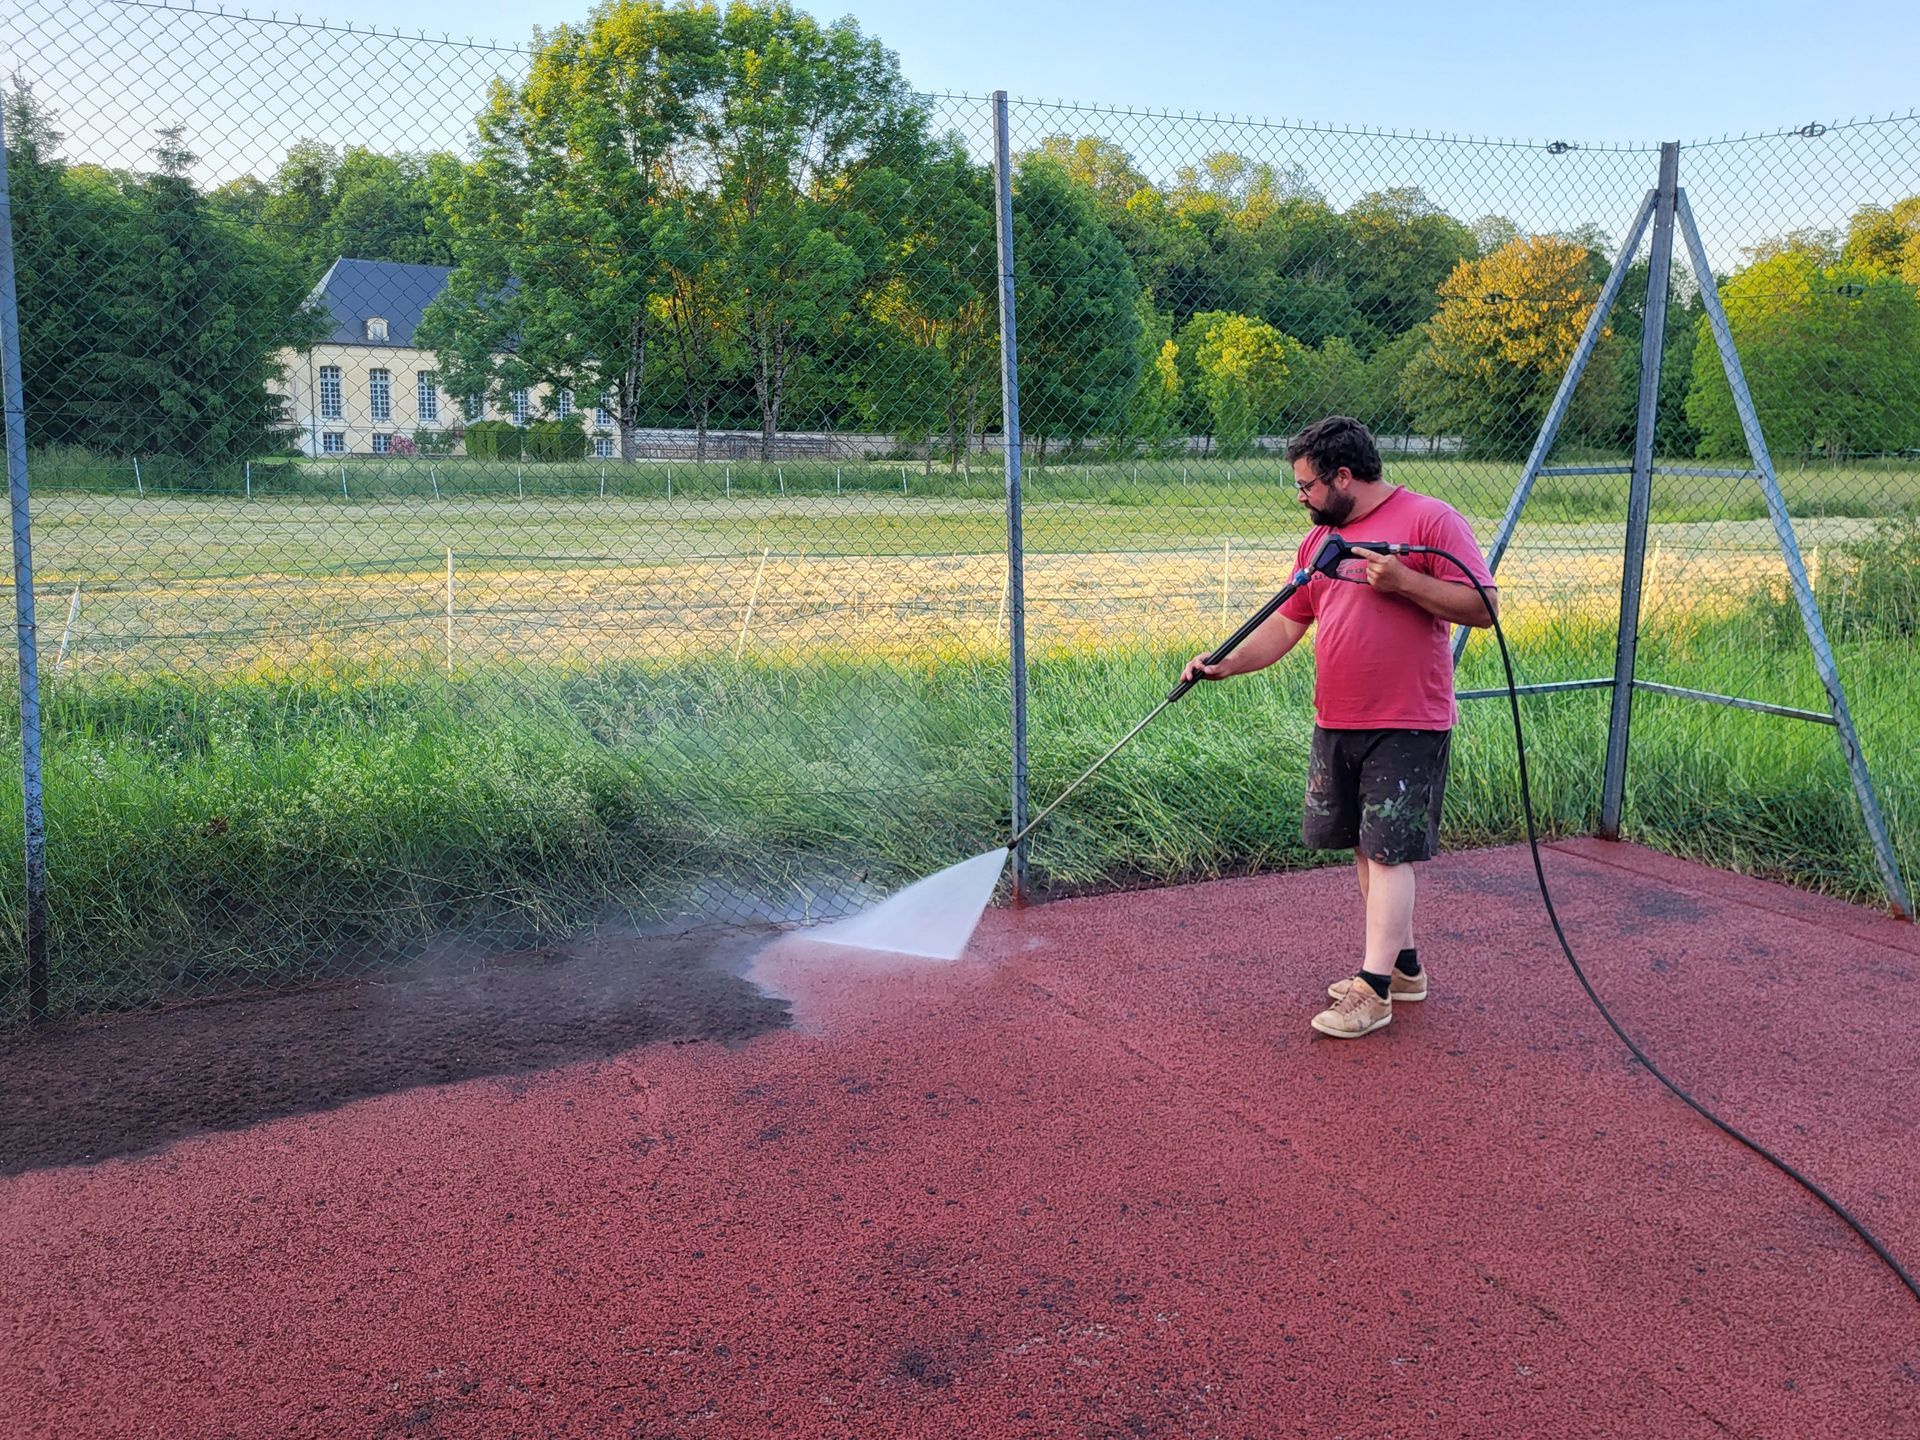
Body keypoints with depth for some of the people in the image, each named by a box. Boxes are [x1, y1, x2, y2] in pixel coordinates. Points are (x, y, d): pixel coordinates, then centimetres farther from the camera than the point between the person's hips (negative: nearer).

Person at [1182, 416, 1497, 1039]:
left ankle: (1372, 989, 1)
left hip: (1407, 728, -7)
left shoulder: (1430, 519, -9)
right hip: (1335, 725, 7)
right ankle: (1402, 965, 27)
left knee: (1388, 852, -4)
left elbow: (1483, 607, -13)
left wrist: (1402, 580, -22)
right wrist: (1226, 664, 0)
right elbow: (1286, 623, 13)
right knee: (1365, 847, 13)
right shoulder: (1319, 538, 13)